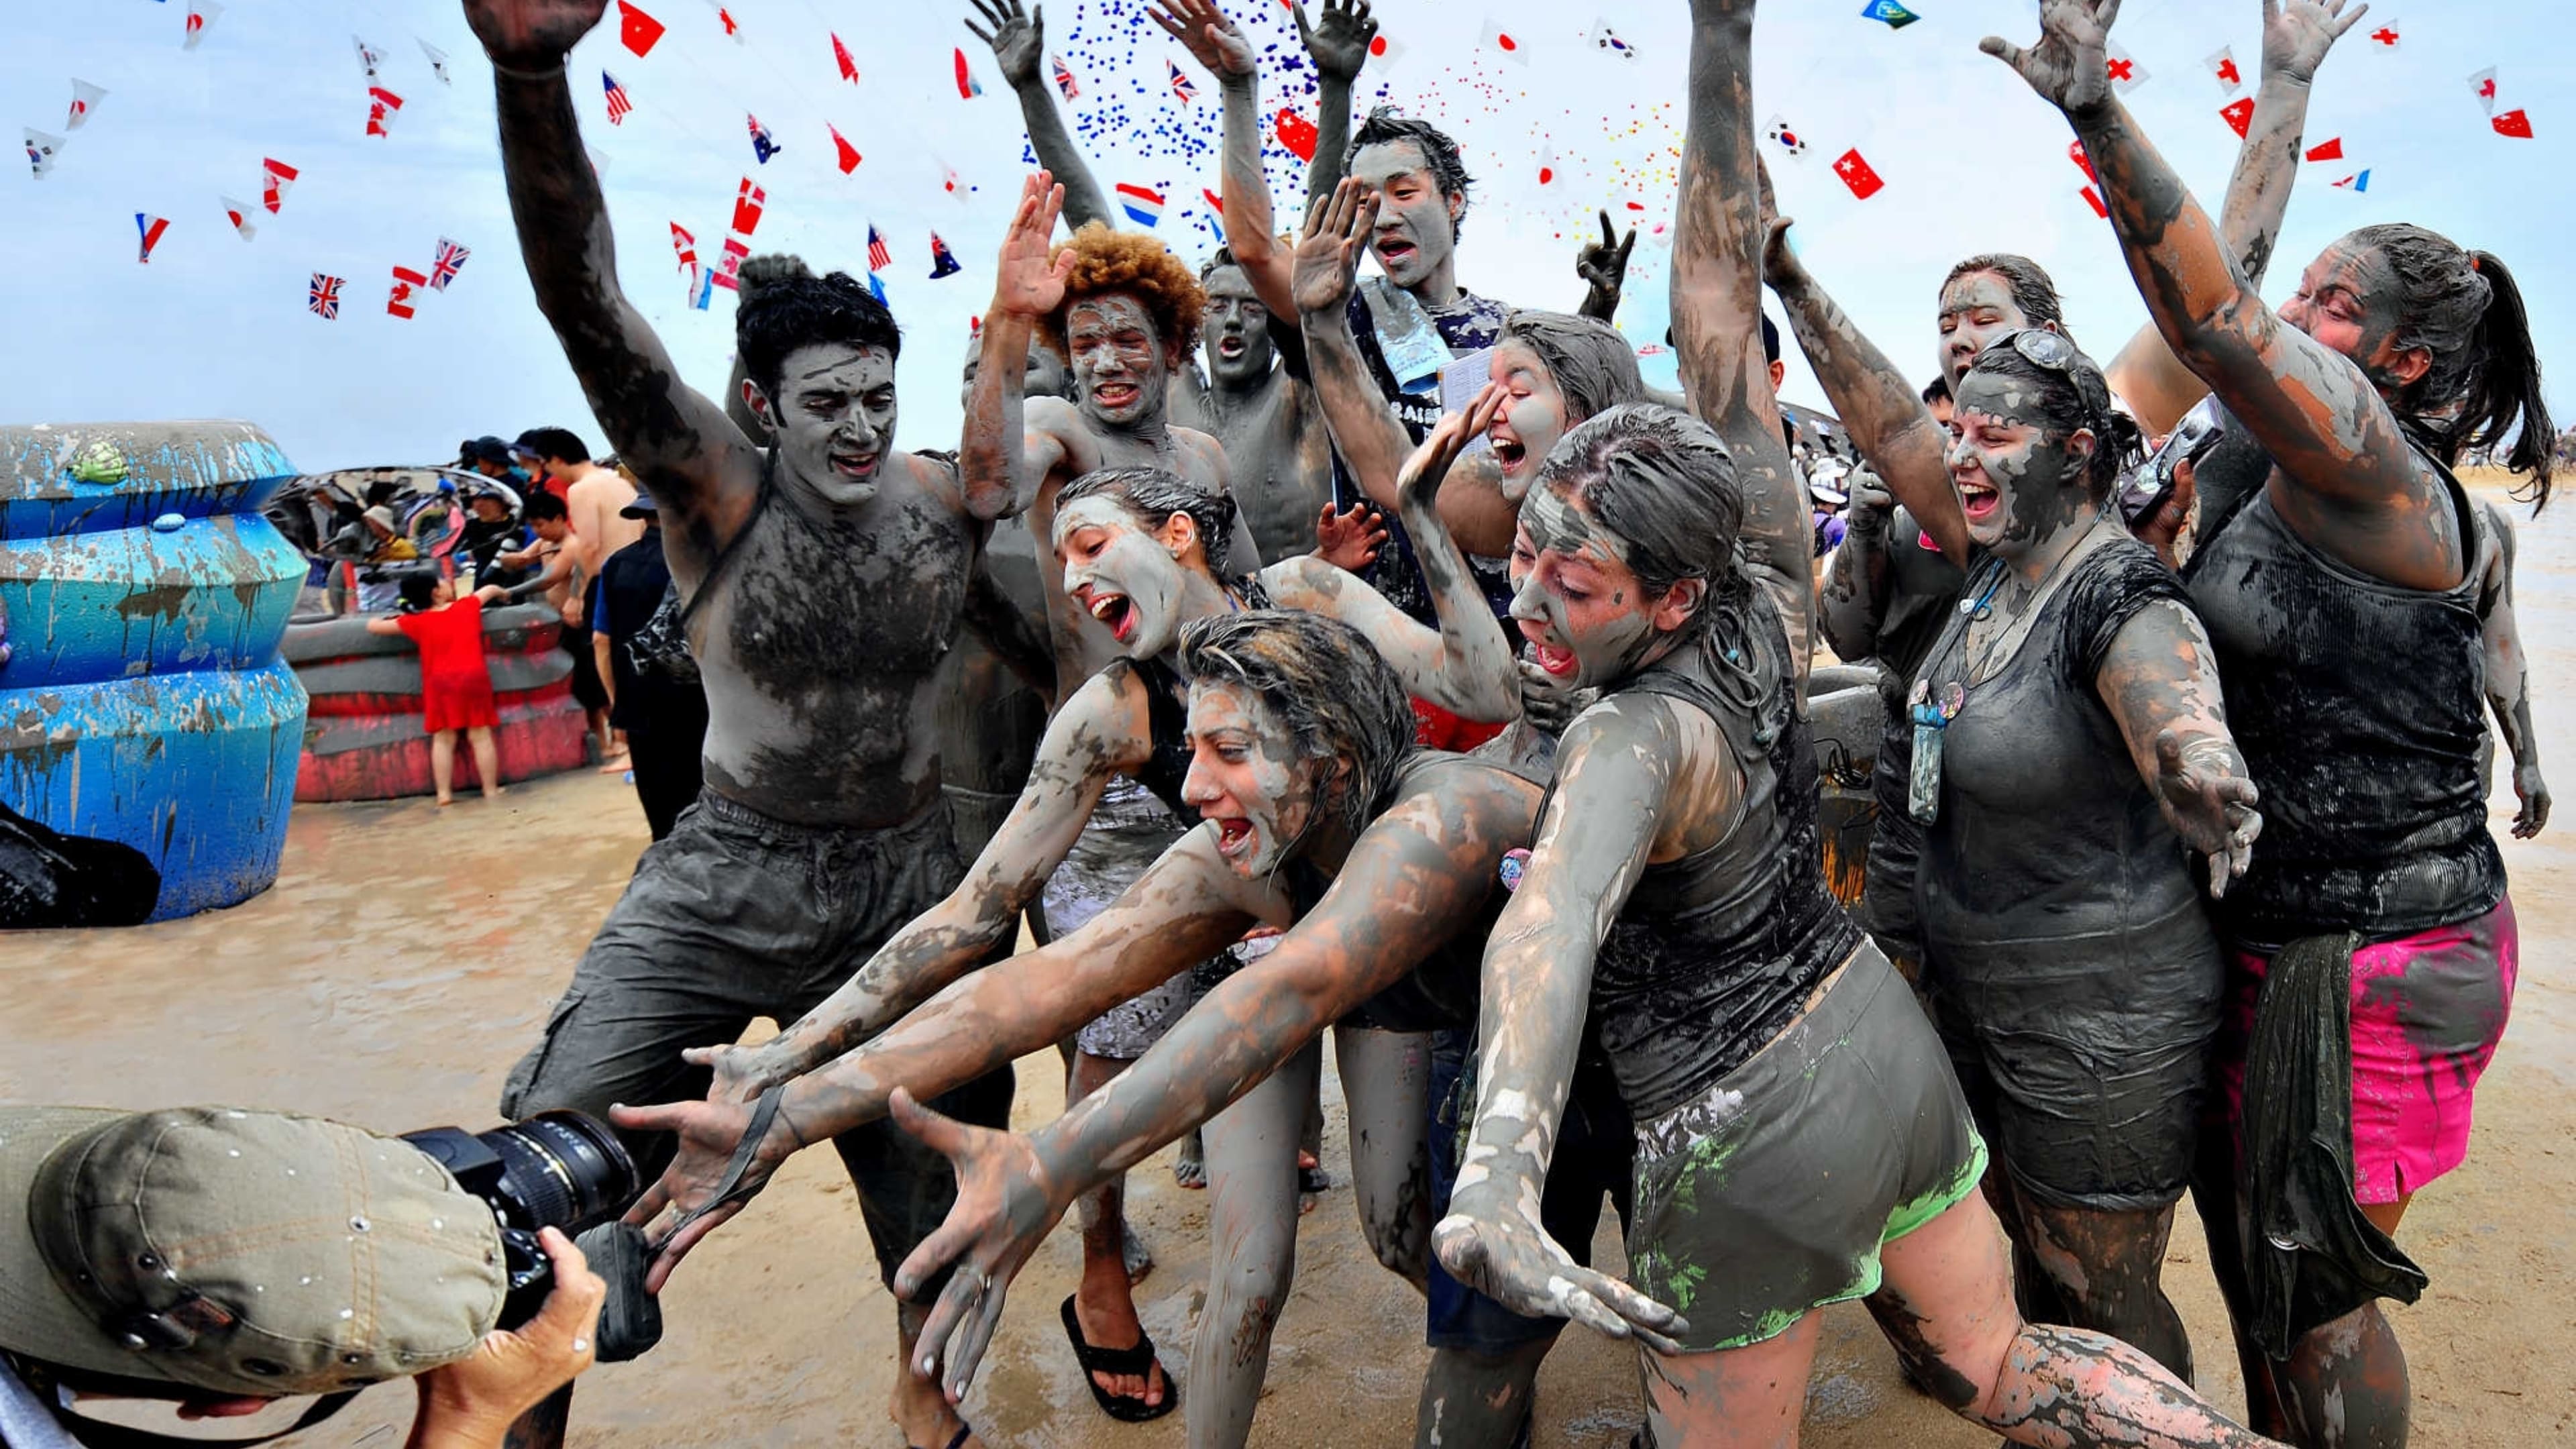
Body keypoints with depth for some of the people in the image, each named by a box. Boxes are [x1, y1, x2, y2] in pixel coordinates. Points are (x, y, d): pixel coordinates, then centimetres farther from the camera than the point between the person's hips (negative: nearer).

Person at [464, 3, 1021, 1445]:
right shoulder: (718, 489, -13)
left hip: (907, 878, 2)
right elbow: (585, 300, -27)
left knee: (931, 1157, 12)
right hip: (724, 877, -2)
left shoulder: (948, 497, -5)